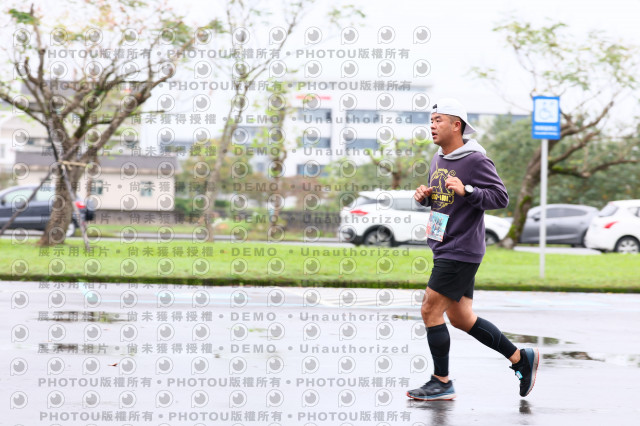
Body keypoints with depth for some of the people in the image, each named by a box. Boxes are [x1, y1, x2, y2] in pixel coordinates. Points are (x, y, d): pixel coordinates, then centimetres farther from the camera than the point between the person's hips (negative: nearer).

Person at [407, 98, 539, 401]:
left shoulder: (475, 160, -13)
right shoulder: (438, 159, 13)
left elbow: (501, 197, -16)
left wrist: (466, 190, -27)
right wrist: (424, 196, 3)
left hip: (461, 251, -9)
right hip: (444, 249, 9)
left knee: (430, 310, -7)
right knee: (460, 318, 12)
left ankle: (441, 382, 4)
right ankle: (521, 359, 21)